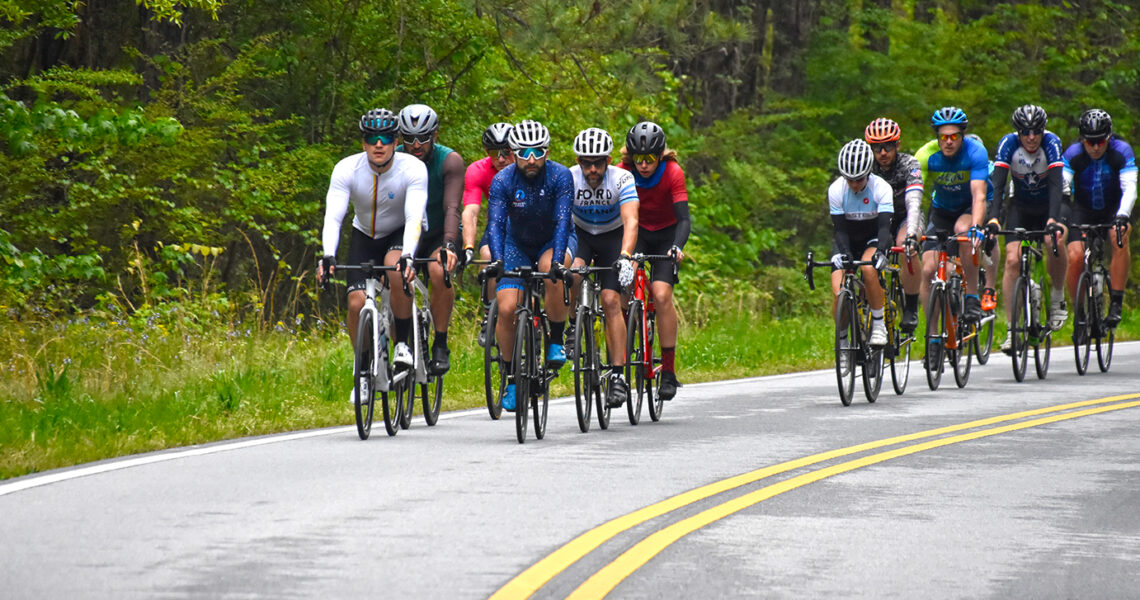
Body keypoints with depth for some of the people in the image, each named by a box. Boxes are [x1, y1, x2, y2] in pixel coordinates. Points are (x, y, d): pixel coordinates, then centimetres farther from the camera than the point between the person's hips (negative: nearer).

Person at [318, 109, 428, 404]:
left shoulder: (413, 169, -27)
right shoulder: (347, 169, -23)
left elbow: (414, 218, -36)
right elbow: (333, 217, -30)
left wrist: (407, 256, -53)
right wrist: (328, 256, -46)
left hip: (400, 234, -2)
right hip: (364, 236, 2)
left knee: (397, 270, -35)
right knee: (357, 303, -15)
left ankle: (402, 344, -17)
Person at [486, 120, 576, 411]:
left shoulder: (560, 176, -24)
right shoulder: (503, 181, -20)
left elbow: (562, 221, -32)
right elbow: (496, 224, -27)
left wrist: (557, 260, -47)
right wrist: (497, 260, -45)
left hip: (555, 241, -2)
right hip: (518, 244, 2)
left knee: (553, 273, -37)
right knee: (506, 309, -14)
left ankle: (557, 340, -18)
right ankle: (513, 377, 5)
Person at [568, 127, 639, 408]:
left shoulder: (621, 179, -27)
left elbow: (630, 221, -39)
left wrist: (625, 256, -55)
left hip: (613, 237, -1)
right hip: (580, 235, 1)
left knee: (611, 301, -15)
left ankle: (618, 376, -11)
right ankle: (573, 327, -10)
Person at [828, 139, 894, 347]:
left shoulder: (881, 188, -23)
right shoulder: (835, 190, -19)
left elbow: (884, 226, -30)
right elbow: (840, 229, -20)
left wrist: (880, 251, -48)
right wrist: (843, 254, -38)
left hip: (873, 239, -1)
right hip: (847, 242, 1)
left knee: (869, 268, -35)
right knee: (839, 292, -19)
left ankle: (879, 324, -18)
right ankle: (843, 339, 3)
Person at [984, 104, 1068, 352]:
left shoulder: (1051, 142, -25)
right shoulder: (1008, 144, -22)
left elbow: (1056, 183, -35)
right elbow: (998, 185, -30)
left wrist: (1053, 219, -50)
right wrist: (993, 219, -45)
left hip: (1049, 204, -1)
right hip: (1021, 206, 1)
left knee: (1055, 241, -30)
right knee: (1013, 259, -17)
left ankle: (1058, 297, -5)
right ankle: (1011, 328, -13)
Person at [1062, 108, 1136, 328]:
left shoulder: (1122, 151, -21)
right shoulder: (1073, 154, -19)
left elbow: (1129, 189, -29)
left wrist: (1122, 216, -47)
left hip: (1113, 208, -1)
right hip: (1083, 211, 1)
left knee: (1120, 240, -33)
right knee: (1075, 257, -21)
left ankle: (1116, 304, -27)